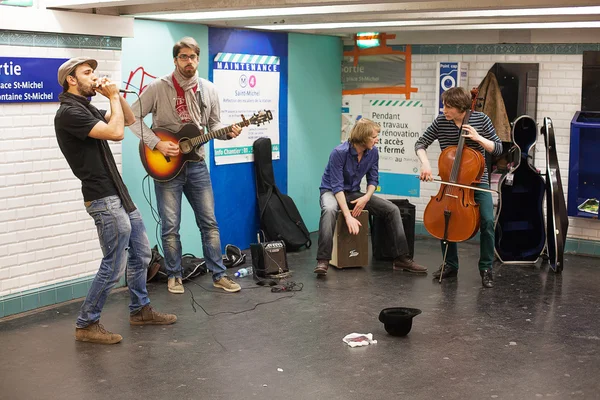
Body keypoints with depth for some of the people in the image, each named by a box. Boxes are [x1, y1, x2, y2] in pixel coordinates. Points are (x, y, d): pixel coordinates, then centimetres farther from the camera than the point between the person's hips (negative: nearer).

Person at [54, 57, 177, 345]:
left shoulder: (87, 108, 16)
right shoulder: (69, 112, -15)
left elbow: (129, 120, 21)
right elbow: (115, 132, -24)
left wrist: (116, 96, 6)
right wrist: (113, 97, -11)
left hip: (119, 194, 10)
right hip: (103, 198, -10)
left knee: (140, 253, 17)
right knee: (114, 265, -6)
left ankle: (140, 310, 30)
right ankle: (86, 325, 6)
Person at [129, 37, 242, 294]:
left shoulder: (208, 90, 4)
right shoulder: (158, 88, -8)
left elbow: (213, 124, 12)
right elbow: (133, 117, -8)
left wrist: (228, 132, -11)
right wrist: (157, 143, -17)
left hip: (196, 164, 3)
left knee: (209, 222, 6)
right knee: (170, 226, 3)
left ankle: (219, 275, 15)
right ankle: (174, 276, 18)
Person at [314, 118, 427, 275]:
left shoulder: (373, 152, -7)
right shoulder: (339, 153, -24)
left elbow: (373, 179, 4)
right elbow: (337, 186, -27)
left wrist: (366, 197, -18)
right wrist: (348, 216, -35)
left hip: (354, 193, 6)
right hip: (331, 192, -5)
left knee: (392, 209, -10)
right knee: (329, 210, -42)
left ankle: (402, 258, -6)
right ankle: (323, 260, -43)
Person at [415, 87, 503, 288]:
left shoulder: (481, 120, -8)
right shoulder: (440, 122, -6)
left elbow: (498, 149, -4)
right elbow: (420, 144, 0)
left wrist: (478, 138, -20)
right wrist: (425, 163, -18)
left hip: (477, 180, -1)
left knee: (487, 221, -18)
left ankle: (486, 268, -1)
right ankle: (450, 264, 9)